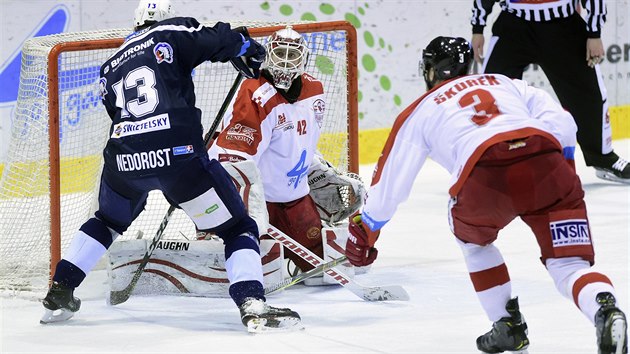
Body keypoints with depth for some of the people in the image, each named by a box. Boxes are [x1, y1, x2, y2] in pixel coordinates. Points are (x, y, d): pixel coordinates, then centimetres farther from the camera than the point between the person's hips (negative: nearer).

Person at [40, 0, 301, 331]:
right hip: (177, 154, -5)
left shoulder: (111, 64, 25)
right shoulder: (175, 33, 9)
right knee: (237, 228, 5)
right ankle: (253, 306, -13)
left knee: (107, 221, 34)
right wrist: (250, 52, 18)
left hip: (124, 158, 5)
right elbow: (222, 41, -2)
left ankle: (58, 294, 30)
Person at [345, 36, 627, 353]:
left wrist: (363, 232, 46)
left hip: (486, 178, -1)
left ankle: (508, 326, 27)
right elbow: (560, 122, 19)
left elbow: (388, 185, 33)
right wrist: (566, 172, 26)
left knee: (473, 237, 32)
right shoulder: (505, 83, 36)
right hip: (547, 167, 1)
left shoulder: (419, 112, 31)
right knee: (570, 265, 6)